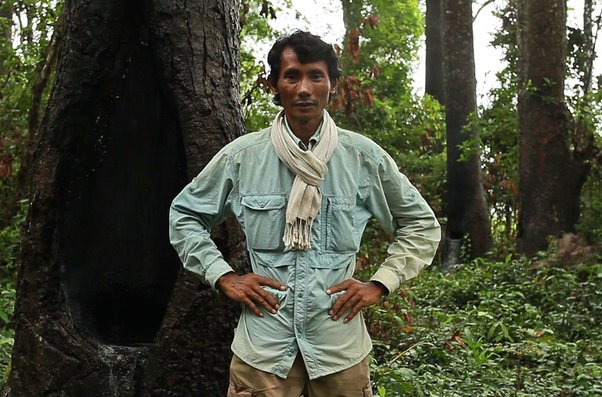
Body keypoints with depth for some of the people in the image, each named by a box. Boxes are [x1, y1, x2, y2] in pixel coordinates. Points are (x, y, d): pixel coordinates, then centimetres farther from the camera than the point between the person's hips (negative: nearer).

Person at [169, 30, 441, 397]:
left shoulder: (365, 157, -2)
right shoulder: (241, 156, -3)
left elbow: (422, 224, 9)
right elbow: (184, 215, 10)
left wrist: (379, 285, -1)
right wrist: (224, 277, -1)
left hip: (341, 346, 1)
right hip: (262, 346, 0)